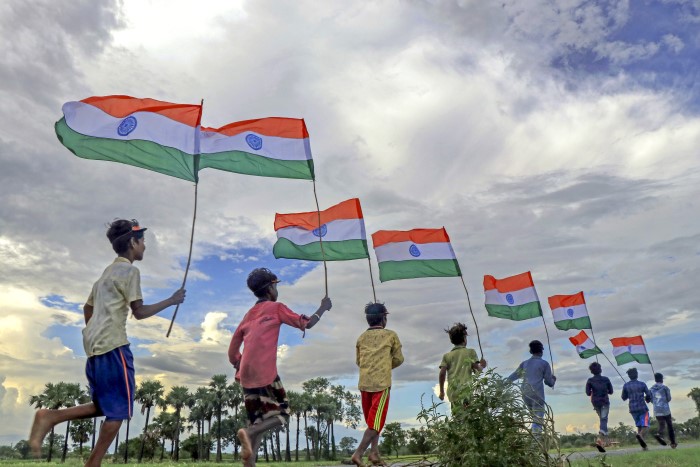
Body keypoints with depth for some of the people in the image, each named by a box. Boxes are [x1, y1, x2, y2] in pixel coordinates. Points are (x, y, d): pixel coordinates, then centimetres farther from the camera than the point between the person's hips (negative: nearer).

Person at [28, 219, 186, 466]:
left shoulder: (108, 271, 20)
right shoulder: (129, 271, -8)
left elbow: (88, 307, 26)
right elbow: (139, 312, -13)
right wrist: (171, 301, -5)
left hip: (95, 346, 9)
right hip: (113, 346, -9)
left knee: (105, 406, 17)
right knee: (119, 409, 1)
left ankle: (50, 417, 3)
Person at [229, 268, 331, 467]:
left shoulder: (248, 315, 20)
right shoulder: (276, 307, 3)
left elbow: (232, 352, 21)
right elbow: (306, 324, 6)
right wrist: (323, 307, 19)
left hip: (246, 375, 7)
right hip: (265, 373, -7)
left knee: (259, 420, 13)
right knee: (281, 414, 5)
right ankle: (249, 433, -19)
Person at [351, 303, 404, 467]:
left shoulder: (362, 337, 10)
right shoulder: (391, 335, 1)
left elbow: (358, 361, 15)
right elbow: (398, 359, 4)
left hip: (364, 383, 5)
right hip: (382, 383, -5)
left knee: (372, 420, 17)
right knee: (376, 421, -1)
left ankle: (374, 453, 14)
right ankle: (358, 454, -9)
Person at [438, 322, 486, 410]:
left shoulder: (447, 356, 13)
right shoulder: (470, 352, 6)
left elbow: (442, 374, 4)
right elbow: (477, 370, 0)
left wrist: (441, 391, 13)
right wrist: (482, 366, 22)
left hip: (452, 392, 3)